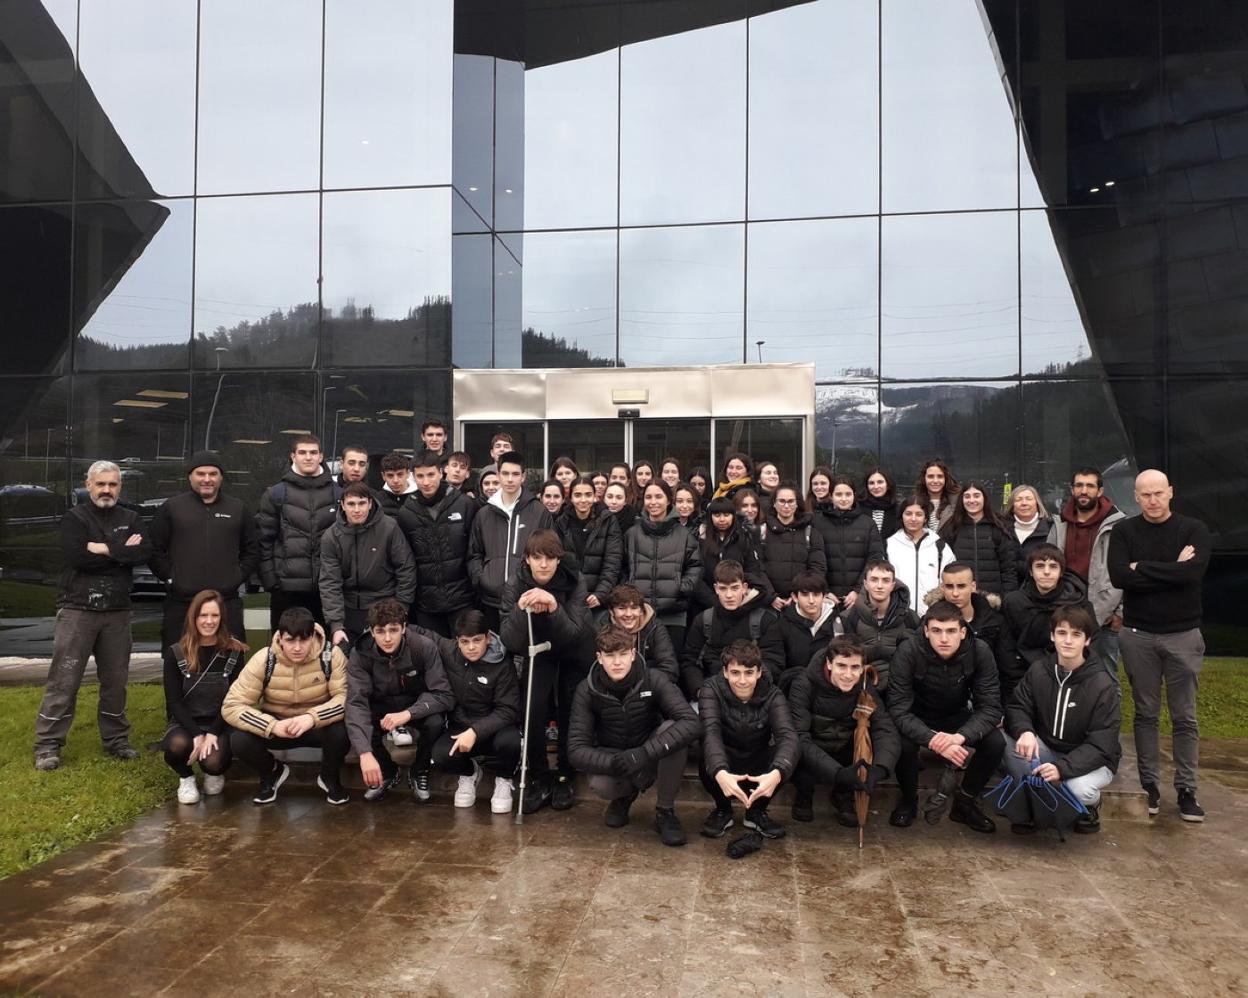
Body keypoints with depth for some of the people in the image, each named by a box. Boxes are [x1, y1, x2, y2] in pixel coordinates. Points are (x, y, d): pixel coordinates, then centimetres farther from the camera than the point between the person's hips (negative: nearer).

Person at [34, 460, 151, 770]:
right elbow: (76, 556, -19)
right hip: (78, 609, -3)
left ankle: (116, 739, 20)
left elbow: (145, 552, -8)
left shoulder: (130, 519, 10)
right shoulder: (74, 518, -1)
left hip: (117, 612, 3)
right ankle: (48, 745, 5)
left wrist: (105, 549, -15)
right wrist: (122, 551, -12)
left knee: (115, 679, 10)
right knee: (64, 680, -2)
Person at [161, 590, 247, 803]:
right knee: (178, 745, -34)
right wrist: (196, 734, -19)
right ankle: (186, 778, 2)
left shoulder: (234, 653, -2)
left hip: (221, 725, 0)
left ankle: (215, 774, 11)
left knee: (213, 761, -30)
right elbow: (173, 702, -5)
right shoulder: (175, 653, -2)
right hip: (185, 723, 1)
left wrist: (213, 733, -18)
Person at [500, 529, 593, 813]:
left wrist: (554, 607, -50)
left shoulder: (574, 584, -26)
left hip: (574, 654, 0)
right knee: (532, 713, -14)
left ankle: (566, 778, 24)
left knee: (569, 714, 5)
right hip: (539, 652, 1)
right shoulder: (515, 587, -24)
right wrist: (521, 610, -47)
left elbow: (573, 634, -33)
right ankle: (540, 779, 4)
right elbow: (510, 642, -29)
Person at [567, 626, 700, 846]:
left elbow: (692, 724, -33)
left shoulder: (653, 680, -21)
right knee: (599, 784, -34)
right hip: (611, 757, 0)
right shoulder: (587, 690, -17)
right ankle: (625, 794, 7)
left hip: (650, 758, 0)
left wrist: (645, 753, -43)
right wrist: (613, 763, -39)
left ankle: (665, 811, -11)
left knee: (673, 730, -31)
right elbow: (576, 750, -21)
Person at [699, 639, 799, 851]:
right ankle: (723, 810, 0)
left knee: (788, 759, -30)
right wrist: (720, 772, -57)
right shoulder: (712, 690, -19)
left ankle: (756, 811, -1)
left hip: (758, 768, 1)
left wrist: (776, 773, -55)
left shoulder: (772, 695, -16)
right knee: (707, 765, -36)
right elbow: (710, 732, -36)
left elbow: (787, 735, -33)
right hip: (724, 765, -1)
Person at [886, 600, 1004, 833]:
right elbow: (899, 710, -29)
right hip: (917, 718, -2)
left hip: (957, 718, 2)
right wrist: (934, 740, -45)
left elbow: (991, 708, -21)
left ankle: (964, 802, 2)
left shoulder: (979, 652, -22)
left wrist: (959, 737, -40)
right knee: (903, 744, -32)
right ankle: (908, 799, 0)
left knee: (996, 743, -24)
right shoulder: (908, 653, -28)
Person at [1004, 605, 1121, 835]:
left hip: (1091, 760, -3)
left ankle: (1090, 806, 5)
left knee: (1079, 788, -36)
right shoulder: (1038, 670, -7)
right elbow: (1017, 707, -5)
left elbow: (1101, 745, -21)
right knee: (1007, 739, -26)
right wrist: (1025, 731, -31)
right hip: (1046, 750, 3)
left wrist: (1063, 767, -37)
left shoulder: (1103, 685, -18)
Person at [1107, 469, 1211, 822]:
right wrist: (1170, 570, -14)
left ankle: (1186, 789, 13)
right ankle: (1149, 784, 16)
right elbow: (1118, 576, -14)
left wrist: (1142, 568, -14)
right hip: (1138, 634, 1)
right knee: (1145, 713, 8)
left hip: (1183, 634, 0)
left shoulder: (1193, 529, -2)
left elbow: (1193, 572, -19)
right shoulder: (1124, 531, 1)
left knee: (1184, 717, 5)